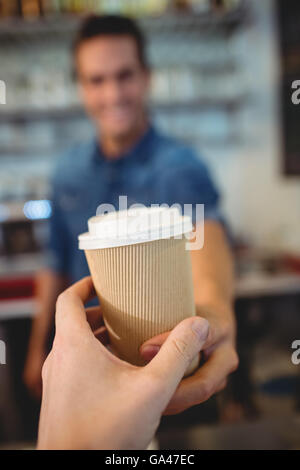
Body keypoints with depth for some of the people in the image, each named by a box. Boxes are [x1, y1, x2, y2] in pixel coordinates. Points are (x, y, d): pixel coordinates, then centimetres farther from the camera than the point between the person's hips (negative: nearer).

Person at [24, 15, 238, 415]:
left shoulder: (179, 167, -20)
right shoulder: (68, 173, -3)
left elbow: (203, 231, -41)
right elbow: (58, 266, 5)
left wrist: (214, 302, -62)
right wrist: (38, 350, 8)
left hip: (161, 362, -4)